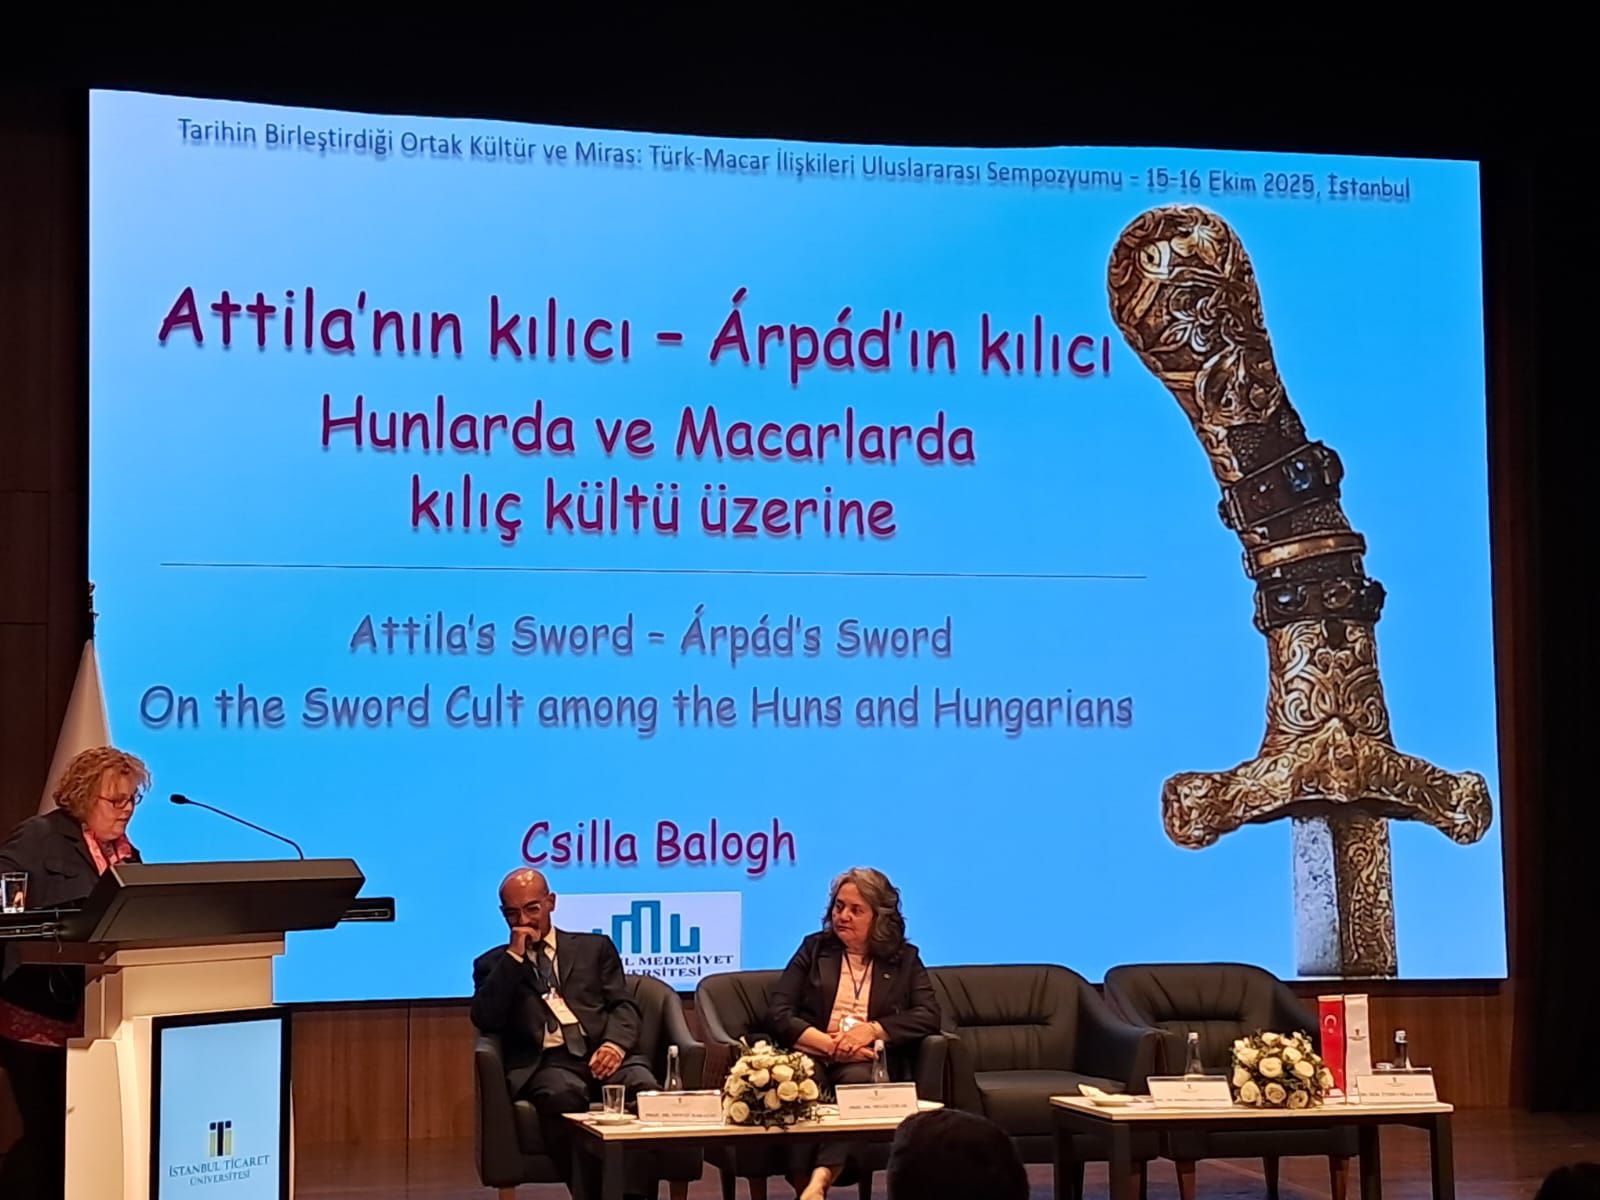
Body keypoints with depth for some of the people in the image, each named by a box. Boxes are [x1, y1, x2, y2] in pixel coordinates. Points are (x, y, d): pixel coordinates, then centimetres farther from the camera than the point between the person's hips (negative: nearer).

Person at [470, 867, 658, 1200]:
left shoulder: (595, 948, 25)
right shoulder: (493, 963, 22)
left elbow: (624, 1006, 12)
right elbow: (485, 1019, 4)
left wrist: (615, 1044, -10)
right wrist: (514, 956, 1)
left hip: (602, 1054, 2)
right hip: (545, 1062, -1)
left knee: (645, 1090, -34)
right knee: (563, 1096, -39)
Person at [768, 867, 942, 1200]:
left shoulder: (904, 959, 18)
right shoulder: (815, 949, 18)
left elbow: (928, 1017, 3)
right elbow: (778, 1014, 6)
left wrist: (872, 1029, -12)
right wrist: (831, 1044, -9)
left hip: (870, 1063, -1)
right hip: (812, 1055, 1)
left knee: (857, 1079, -38)